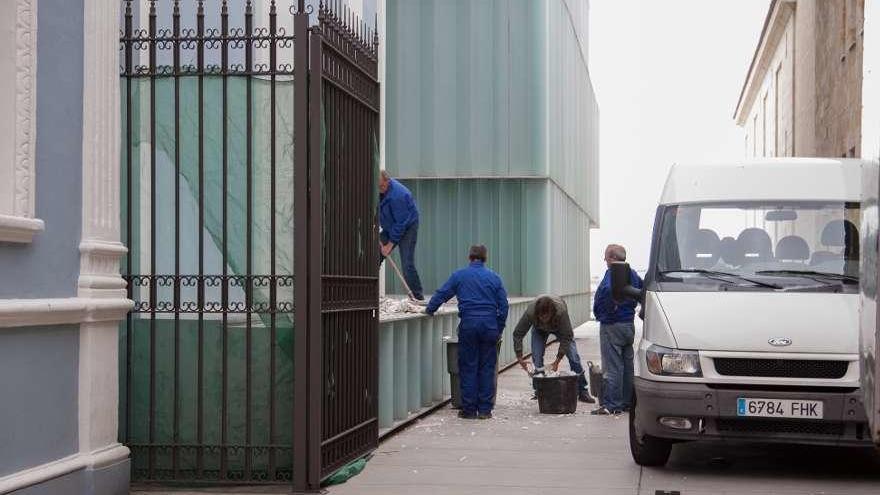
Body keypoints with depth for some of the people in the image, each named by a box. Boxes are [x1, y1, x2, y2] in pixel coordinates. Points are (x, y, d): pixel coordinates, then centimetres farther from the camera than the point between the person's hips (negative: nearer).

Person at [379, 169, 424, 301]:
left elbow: (401, 223, -26)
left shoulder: (397, 195, -32)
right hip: (389, 228, 7)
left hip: (407, 227, -7)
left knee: (407, 264, -16)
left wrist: (390, 244, -20)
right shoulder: (377, 190, -8)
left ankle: (418, 298, -9)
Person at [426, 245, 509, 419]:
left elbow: (441, 295, 5)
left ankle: (469, 409, 5)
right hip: (490, 325, 2)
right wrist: (499, 330, 15)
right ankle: (485, 409, 8)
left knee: (468, 367, 4)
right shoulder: (494, 277, 10)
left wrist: (428, 310, 19)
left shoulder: (459, 276, 5)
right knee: (487, 368, 7)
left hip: (468, 324, -2)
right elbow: (503, 305, 9)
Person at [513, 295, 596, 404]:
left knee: (573, 356, -9)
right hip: (539, 329, 1)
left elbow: (566, 337, -32)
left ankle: (582, 391, 1)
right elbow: (518, 334, -27)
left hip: (560, 327, -1)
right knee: (536, 357, -13)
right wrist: (520, 358, -30)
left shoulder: (561, 311, -44)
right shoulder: (530, 312, -40)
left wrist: (557, 361, -31)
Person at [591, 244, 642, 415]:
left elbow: (609, 290, -37)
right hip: (629, 325, 9)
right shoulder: (632, 274, 11)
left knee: (612, 367, -6)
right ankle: (627, 401, 20)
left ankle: (611, 405, -4)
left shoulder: (612, 273, -17)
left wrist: (612, 307, -23)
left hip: (611, 326, -9)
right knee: (628, 365, 14)